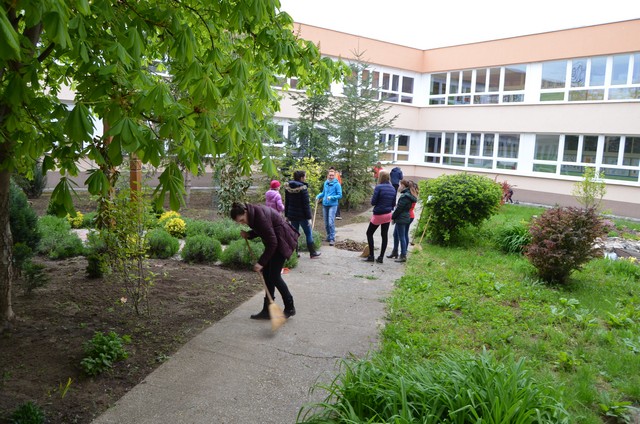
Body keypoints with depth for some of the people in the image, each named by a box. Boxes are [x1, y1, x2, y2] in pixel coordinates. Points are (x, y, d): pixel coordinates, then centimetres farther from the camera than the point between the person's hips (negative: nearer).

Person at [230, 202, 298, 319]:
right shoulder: (253, 213, -2)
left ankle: (290, 308, 8)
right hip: (274, 240, 10)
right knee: (267, 274, 7)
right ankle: (267, 310, 13)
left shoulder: (260, 215, -29)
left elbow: (272, 242, -27)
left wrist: (261, 262, -25)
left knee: (274, 276, -7)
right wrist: (248, 235, -5)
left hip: (282, 240, -9)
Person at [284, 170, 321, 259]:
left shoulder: (288, 187, 4)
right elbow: (306, 204, -17)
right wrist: (308, 217, -13)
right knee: (308, 233, 8)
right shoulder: (303, 188, -17)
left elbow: (286, 202, 10)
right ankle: (313, 253, 15)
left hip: (292, 215, 6)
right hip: (302, 215, -6)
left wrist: (286, 214, 16)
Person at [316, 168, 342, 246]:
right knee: (326, 223, 12)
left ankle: (332, 239, -8)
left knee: (331, 222, -13)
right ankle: (328, 236, 27)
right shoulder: (325, 183, 8)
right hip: (325, 205, 6)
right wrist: (318, 196, 5)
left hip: (333, 205, -6)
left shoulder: (337, 184, -9)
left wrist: (332, 197, -22)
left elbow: (340, 195, -9)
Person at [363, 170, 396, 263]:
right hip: (388, 215, 6)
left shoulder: (378, 187, -16)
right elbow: (393, 203, 9)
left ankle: (371, 256, 7)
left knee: (369, 233, 9)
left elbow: (373, 202, -14)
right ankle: (381, 257, 12)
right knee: (384, 235, 9)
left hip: (378, 215, -6)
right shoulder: (392, 189, 3)